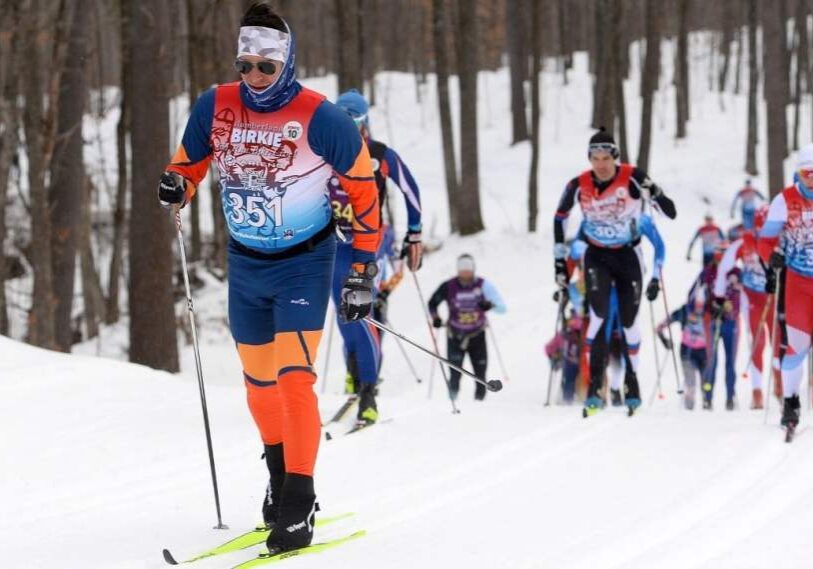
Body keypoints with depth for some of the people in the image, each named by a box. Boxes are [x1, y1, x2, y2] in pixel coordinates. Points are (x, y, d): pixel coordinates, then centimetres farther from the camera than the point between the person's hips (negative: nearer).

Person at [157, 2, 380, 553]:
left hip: (304, 263, -5)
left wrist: (362, 272, -11)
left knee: (293, 379, -15)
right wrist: (177, 186, -14)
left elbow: (364, 189, -9)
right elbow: (190, 162, 11)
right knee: (258, 381, 14)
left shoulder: (319, 117, -17)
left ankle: (298, 506, -10)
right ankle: (279, 474, 36)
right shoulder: (216, 107, -5)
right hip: (245, 264, 5)